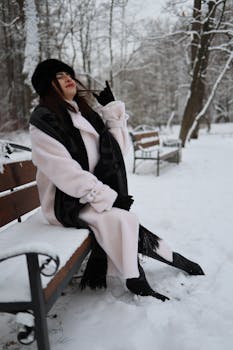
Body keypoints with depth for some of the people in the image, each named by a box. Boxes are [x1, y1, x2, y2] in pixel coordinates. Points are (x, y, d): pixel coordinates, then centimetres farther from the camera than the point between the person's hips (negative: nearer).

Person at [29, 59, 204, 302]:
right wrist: (109, 197, -20)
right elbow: (65, 171, -18)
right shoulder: (43, 121, -9)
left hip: (94, 197, 6)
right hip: (66, 203, -6)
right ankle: (171, 258, -5)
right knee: (120, 219, -24)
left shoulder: (86, 113, 12)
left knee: (119, 225, -20)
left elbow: (119, 148, 6)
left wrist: (113, 108, -1)